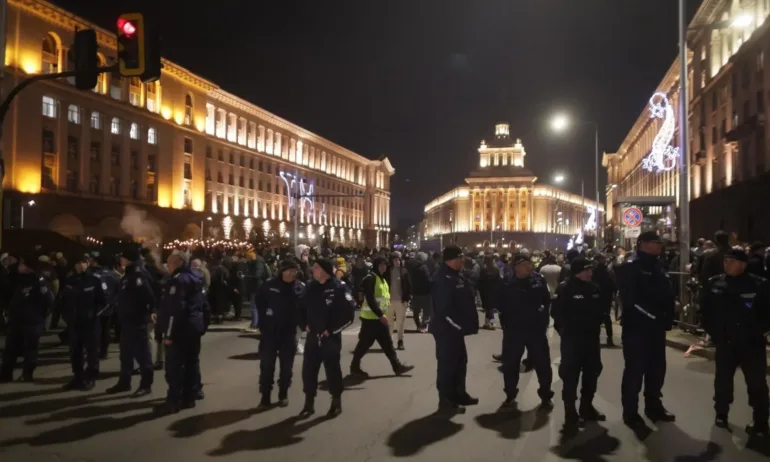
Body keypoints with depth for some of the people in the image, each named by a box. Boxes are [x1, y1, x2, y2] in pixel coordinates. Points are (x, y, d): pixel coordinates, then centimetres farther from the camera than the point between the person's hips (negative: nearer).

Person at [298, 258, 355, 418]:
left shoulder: (339, 288, -12)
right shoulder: (311, 287, 6)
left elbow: (349, 312, -14)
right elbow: (301, 307, 19)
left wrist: (332, 330, -12)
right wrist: (304, 325, 5)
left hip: (331, 338, -5)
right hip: (312, 337, 5)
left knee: (332, 370, 6)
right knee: (308, 370, 7)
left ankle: (336, 402, 23)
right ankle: (309, 403, 21)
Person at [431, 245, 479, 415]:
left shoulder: (456, 275, 11)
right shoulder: (443, 278, -21)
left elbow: (465, 298, 17)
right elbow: (444, 308, -26)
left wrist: (463, 324, 8)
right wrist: (458, 325, -18)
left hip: (455, 328, 10)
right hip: (447, 329, -10)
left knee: (460, 362, 20)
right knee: (447, 364, 0)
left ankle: (459, 395, 35)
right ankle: (446, 402, 11)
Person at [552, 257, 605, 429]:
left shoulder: (594, 289, 6)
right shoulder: (565, 288, -12)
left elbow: (601, 310, 17)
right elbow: (557, 312, -14)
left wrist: (597, 324, 4)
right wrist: (565, 329, -12)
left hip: (591, 338, 7)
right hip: (572, 339, -6)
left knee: (592, 374, 15)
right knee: (570, 376, -2)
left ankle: (587, 407, 31)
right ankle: (570, 413, 7)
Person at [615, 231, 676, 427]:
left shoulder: (657, 266, 15)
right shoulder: (630, 267, -11)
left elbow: (667, 294, 14)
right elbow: (630, 299, -20)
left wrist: (667, 318, 1)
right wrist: (654, 315, -18)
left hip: (656, 327, 8)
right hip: (637, 327, -8)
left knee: (657, 368, 16)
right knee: (635, 370, 0)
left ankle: (654, 406, 31)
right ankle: (630, 412, 12)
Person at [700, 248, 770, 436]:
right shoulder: (715, 284, -2)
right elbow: (705, 309, 8)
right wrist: (712, 331, 3)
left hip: (752, 343, -2)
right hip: (725, 342, 3)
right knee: (722, 379, 13)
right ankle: (721, 414, 29)